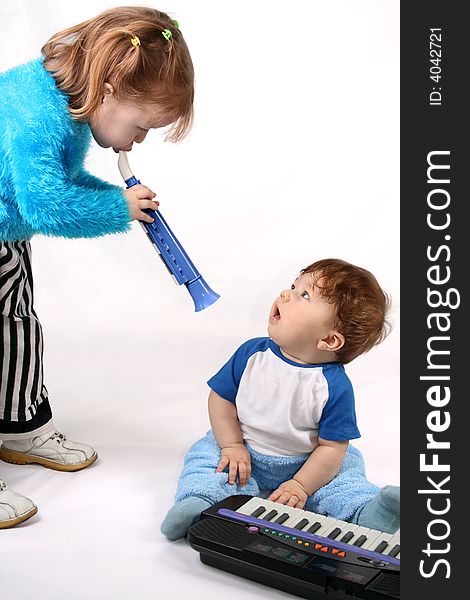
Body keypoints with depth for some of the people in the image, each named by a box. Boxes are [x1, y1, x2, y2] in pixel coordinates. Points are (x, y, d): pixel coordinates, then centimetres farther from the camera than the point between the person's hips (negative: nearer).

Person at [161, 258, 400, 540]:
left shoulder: (335, 387, -21)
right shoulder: (252, 354, -13)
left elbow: (332, 446, -16)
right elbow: (221, 398, -4)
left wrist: (301, 486, -21)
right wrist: (232, 446, -12)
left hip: (305, 465, -1)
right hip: (245, 455, 2)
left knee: (348, 466, -18)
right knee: (204, 453, -16)